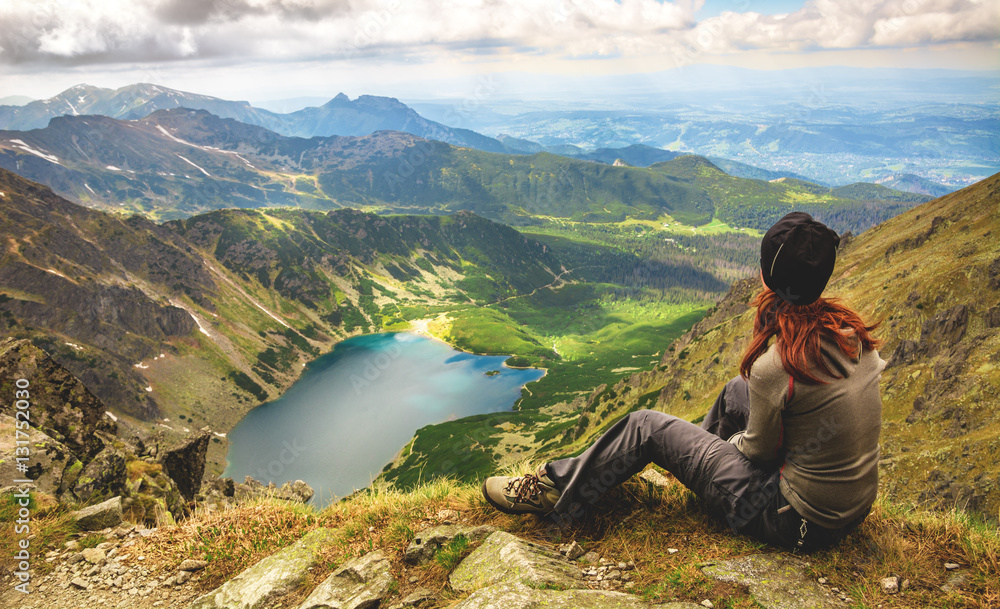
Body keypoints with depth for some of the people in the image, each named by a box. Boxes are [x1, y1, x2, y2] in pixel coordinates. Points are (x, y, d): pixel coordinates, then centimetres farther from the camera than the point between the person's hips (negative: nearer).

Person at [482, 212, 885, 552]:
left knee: (646, 427, -1)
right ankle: (700, 448, 50)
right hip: (856, 504, 7)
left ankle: (554, 492, 15)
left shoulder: (775, 367, -29)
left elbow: (758, 450, -13)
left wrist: (734, 439, 10)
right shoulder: (851, 328, -6)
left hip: (798, 522, -7)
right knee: (737, 390, 23)